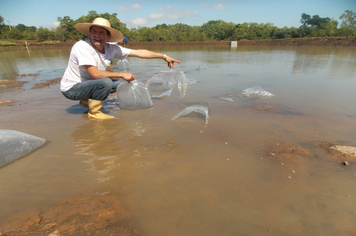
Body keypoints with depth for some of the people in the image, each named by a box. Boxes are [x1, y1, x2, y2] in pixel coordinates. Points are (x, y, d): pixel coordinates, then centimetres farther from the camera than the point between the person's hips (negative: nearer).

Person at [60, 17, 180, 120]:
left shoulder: (111, 49, -6)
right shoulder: (82, 46, -23)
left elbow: (139, 52, -6)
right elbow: (95, 74, -32)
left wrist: (164, 56, -3)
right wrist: (122, 74, -26)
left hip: (87, 84, 7)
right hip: (71, 89, -7)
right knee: (105, 82, -31)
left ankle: (87, 101, 9)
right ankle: (94, 112, -11)